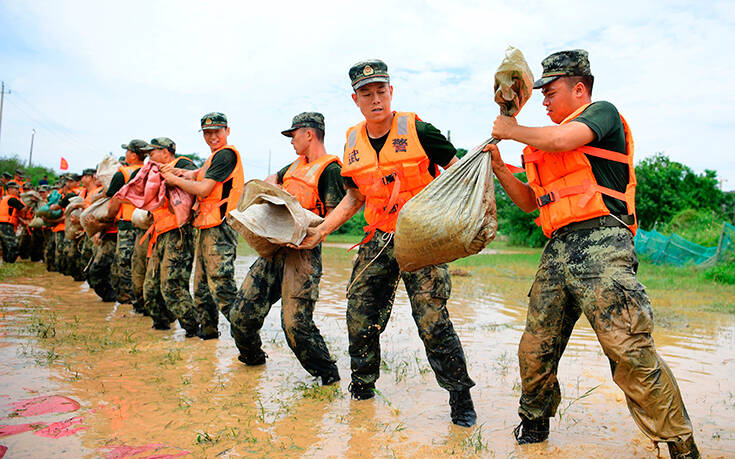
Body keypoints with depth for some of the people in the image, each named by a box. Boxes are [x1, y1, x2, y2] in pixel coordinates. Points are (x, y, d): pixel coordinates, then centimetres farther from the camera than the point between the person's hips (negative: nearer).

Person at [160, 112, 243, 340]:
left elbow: (203, 190, -16)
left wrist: (175, 179, -2)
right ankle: (207, 329, 29)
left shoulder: (226, 154, -11)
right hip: (207, 227, 11)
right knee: (202, 284, 17)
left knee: (221, 283, -14)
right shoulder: (214, 157, 22)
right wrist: (179, 173, -1)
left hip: (219, 228, -10)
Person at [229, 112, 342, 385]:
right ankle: (252, 357, 35)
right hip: (274, 248, 8)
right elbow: (272, 179, 38)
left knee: (295, 322, -14)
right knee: (242, 313, 9)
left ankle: (328, 375, 6)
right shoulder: (297, 165, 21)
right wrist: (271, 187, 16)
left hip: (302, 252, -8)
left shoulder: (330, 169, -5)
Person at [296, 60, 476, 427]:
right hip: (378, 241, 5)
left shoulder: (417, 130, -6)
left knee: (432, 322, -10)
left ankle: (461, 398, 10)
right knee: (360, 318, 7)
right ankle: (362, 389, 31)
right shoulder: (353, 143, 9)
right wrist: (320, 230, 14)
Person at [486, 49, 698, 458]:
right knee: (534, 351, 7)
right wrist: (499, 165, 16)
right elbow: (530, 201, 27)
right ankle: (534, 426, 26)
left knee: (629, 350, -13)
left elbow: (560, 139, -15)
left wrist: (513, 130, 2)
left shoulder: (603, 112, 5)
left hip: (599, 244, -7)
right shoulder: (549, 144, 26)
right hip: (558, 249, 7)